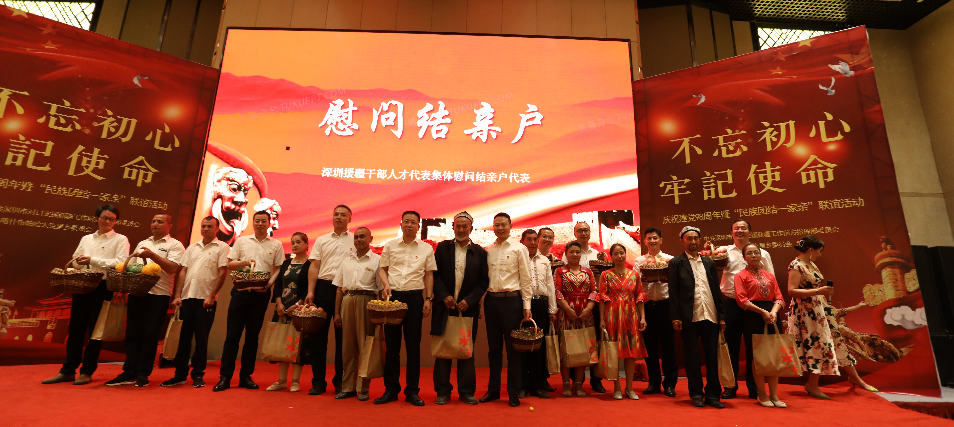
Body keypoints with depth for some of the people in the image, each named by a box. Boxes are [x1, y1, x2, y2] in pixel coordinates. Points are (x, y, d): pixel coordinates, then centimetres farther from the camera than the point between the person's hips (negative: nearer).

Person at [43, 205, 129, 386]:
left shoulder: (120, 240, 1)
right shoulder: (86, 239, 18)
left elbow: (120, 263, -11)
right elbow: (74, 261, 18)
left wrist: (92, 260, -13)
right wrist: (78, 261, -5)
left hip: (102, 287, -5)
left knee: (95, 330, 1)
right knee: (75, 328, 8)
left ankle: (87, 372, 11)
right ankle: (67, 371, 17)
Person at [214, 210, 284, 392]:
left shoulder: (276, 244, 8)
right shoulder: (241, 240, 11)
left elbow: (278, 269, 5)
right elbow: (229, 264, 9)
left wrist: (269, 284, -11)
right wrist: (245, 262, -11)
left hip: (261, 294, 0)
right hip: (241, 291, 0)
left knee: (252, 336, 6)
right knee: (232, 334, 0)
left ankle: (246, 376, 15)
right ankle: (225, 377, 8)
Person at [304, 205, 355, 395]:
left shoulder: (355, 241, 6)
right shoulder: (321, 240, 13)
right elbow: (314, 267, 7)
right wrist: (310, 292, -3)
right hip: (323, 287, 2)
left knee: (342, 336, 4)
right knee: (319, 333, 5)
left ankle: (340, 381, 15)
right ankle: (318, 381, 16)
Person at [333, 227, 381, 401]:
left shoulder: (377, 260, 2)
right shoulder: (346, 261, 15)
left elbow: (381, 288, -2)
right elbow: (339, 288, 15)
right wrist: (336, 312, 9)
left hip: (367, 301, -4)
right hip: (347, 301, 4)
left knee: (365, 346, 0)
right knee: (347, 346, 9)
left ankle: (363, 388, 10)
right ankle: (347, 387, 19)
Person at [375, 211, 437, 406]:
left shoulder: (426, 248, 5)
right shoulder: (389, 245, 7)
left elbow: (429, 274, 7)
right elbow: (383, 268, 11)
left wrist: (428, 299, -1)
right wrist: (386, 285, -7)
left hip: (415, 297, -1)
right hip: (392, 296, 1)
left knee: (413, 345, 3)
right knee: (391, 343, 6)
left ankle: (412, 390, 13)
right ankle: (391, 389, 17)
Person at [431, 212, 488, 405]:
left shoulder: (480, 252, 4)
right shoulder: (442, 248, 6)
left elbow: (483, 281, 1)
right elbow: (435, 275, 2)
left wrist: (469, 300, -9)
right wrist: (444, 296, -10)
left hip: (468, 308, 0)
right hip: (445, 307, 0)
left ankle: (466, 391, 18)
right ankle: (442, 391, 16)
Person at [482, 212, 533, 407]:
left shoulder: (519, 248, -1)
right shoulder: (488, 250, 10)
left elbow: (525, 279, -2)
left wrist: (526, 305, -6)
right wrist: (481, 303, 6)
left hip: (511, 300, -4)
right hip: (491, 299, 4)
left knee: (512, 347, 4)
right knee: (494, 347, 12)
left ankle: (514, 393, 16)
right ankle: (493, 390, 25)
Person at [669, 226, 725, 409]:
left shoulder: (709, 262, 14)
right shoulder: (676, 263, 2)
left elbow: (716, 289, 12)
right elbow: (673, 292, -3)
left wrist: (722, 316, 6)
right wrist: (675, 317, -10)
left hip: (710, 316, 3)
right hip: (689, 317, -3)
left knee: (712, 356, 7)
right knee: (692, 357, 5)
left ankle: (712, 394, 17)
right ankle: (696, 394, 16)